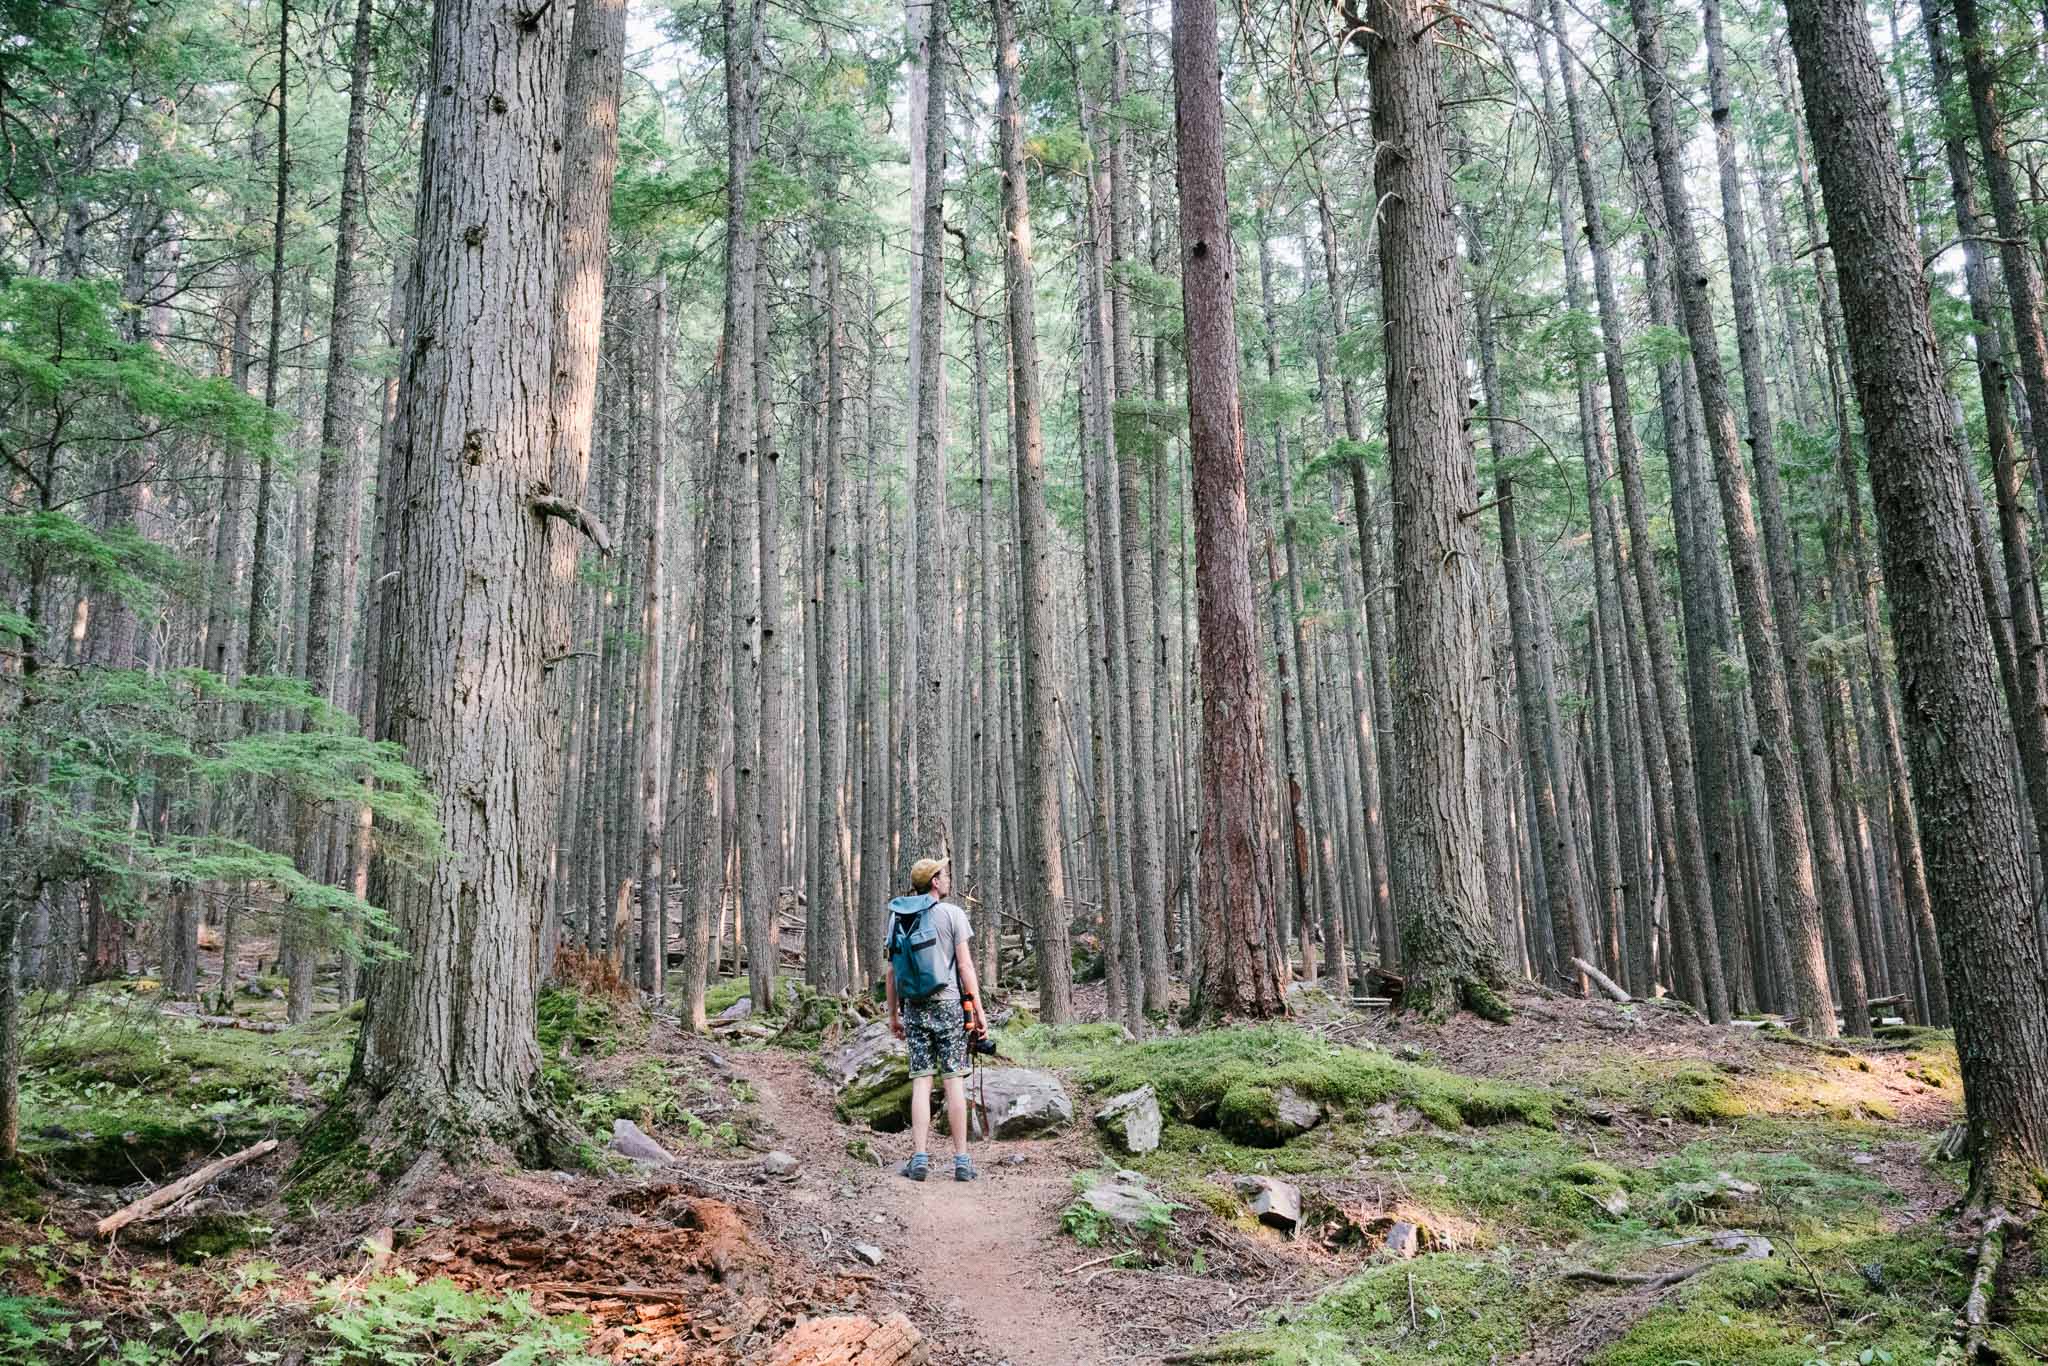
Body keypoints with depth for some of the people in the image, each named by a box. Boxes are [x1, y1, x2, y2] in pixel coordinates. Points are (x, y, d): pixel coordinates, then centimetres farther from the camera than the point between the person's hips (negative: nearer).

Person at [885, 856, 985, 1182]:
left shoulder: (898, 917, 8)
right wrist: (979, 1010, -3)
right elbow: (965, 966, -7)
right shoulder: (952, 914, -4)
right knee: (954, 1081, 0)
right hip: (948, 1003, -3)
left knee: (921, 1082, 4)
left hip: (914, 1007, 3)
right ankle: (962, 1161, 2)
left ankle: (919, 1159, 0)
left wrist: (893, 1014, 16)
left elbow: (891, 970, 8)